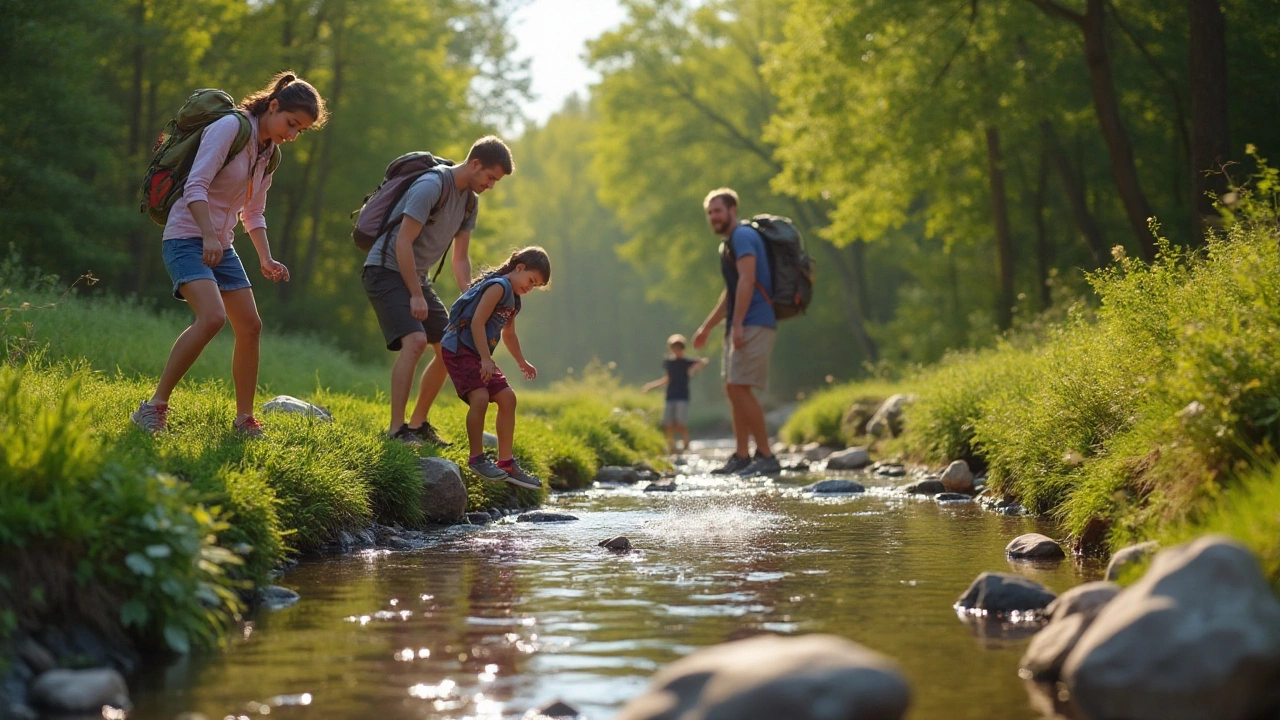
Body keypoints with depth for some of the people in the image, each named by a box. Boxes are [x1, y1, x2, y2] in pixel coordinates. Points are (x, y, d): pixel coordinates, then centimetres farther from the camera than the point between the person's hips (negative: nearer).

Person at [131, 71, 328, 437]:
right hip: (187, 238, -9)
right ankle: (154, 407, -19)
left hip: (221, 247, 9)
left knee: (250, 327, 5)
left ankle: (245, 420, 17)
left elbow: (254, 213, 20)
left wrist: (266, 260, 8)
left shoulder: (268, 152, 13)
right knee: (212, 318, -26)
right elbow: (195, 186, -20)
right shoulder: (230, 128, -12)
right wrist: (208, 236, -30)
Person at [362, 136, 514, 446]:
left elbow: (461, 257, 15)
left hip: (416, 277, 9)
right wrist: (416, 295, -22)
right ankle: (396, 430, -25)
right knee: (415, 340, -26)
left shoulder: (469, 200, 9)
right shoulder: (431, 186, -20)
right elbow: (403, 243, -22)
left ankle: (418, 423, 21)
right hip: (386, 269, -9)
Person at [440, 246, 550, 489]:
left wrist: (522, 362, 44)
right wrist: (486, 359, -24)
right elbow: (477, 322, -21)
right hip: (459, 348, -10)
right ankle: (477, 458, -11)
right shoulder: (498, 287, -13)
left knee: (507, 398, 7)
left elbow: (508, 334, 35)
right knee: (480, 398, -25)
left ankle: (505, 462, 12)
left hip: (477, 354, 10)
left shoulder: (513, 299, 19)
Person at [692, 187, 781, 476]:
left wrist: (737, 324, -25)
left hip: (754, 325, -11)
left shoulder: (743, 236, -8)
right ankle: (741, 457, 15)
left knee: (740, 387, -15)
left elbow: (746, 281, -19)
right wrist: (706, 328, 32)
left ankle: (766, 457, -15)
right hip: (740, 328, 11)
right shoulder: (729, 244, 23)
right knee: (733, 389, 11)